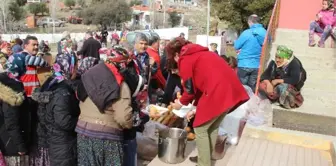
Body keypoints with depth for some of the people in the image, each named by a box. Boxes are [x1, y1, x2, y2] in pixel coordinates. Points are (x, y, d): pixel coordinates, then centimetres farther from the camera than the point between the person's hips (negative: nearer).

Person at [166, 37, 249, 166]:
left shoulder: (184, 59, 1)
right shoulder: (198, 54, 27)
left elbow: (190, 89, 0)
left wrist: (181, 103, 20)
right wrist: (197, 109, 28)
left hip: (218, 92, -9)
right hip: (230, 89, 9)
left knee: (200, 128, 8)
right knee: (212, 126, 24)